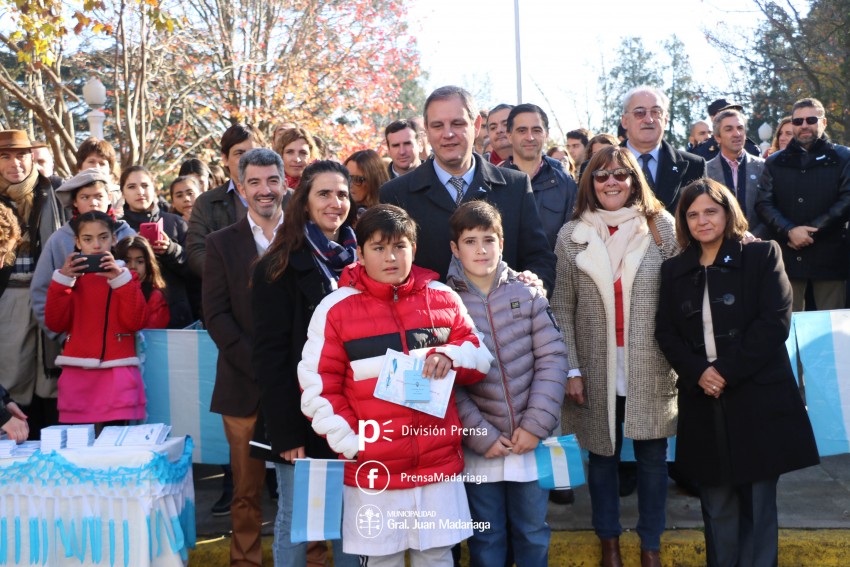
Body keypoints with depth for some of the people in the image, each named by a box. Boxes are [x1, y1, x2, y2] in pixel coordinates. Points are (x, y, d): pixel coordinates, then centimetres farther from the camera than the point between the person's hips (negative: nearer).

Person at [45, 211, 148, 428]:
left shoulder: (125, 276, 8)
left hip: (117, 374, -2)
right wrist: (62, 280, -7)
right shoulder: (70, 276, 12)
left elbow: (135, 322, -5)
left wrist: (120, 279, -12)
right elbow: (55, 324, 1)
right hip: (76, 374, 2)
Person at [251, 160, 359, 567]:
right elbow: (270, 354, -9)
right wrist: (285, 429, -14)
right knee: (294, 518, 6)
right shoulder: (280, 267, -4)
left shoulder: (361, 260, 9)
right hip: (303, 414, -4)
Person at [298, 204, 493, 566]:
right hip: (372, 470, -2)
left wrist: (450, 355, -12)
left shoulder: (443, 298, 4)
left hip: (439, 463, 2)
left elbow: (480, 358, 10)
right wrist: (350, 444, -12)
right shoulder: (335, 308, -4)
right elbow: (317, 388, -4)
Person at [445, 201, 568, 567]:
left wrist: (535, 425, -11)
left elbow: (552, 358, -4)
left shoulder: (527, 293, 0)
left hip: (531, 440, 1)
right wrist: (482, 436, -12)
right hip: (479, 447, -1)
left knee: (533, 534, 16)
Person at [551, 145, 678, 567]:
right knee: (602, 453, 12)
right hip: (598, 369, 1)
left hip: (651, 368, 0)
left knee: (652, 455, 9)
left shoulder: (661, 226, 1)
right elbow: (562, 307, 0)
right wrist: (571, 369, -5)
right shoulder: (571, 235, 1)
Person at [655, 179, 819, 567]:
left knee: (758, 503, 5)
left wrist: (726, 371, -14)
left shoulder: (762, 256, 0)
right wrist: (696, 373, -10)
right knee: (716, 506, 10)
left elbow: (775, 322, -9)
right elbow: (666, 333, 7)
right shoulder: (674, 270, 11)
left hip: (758, 399, -3)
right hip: (704, 403, 3)